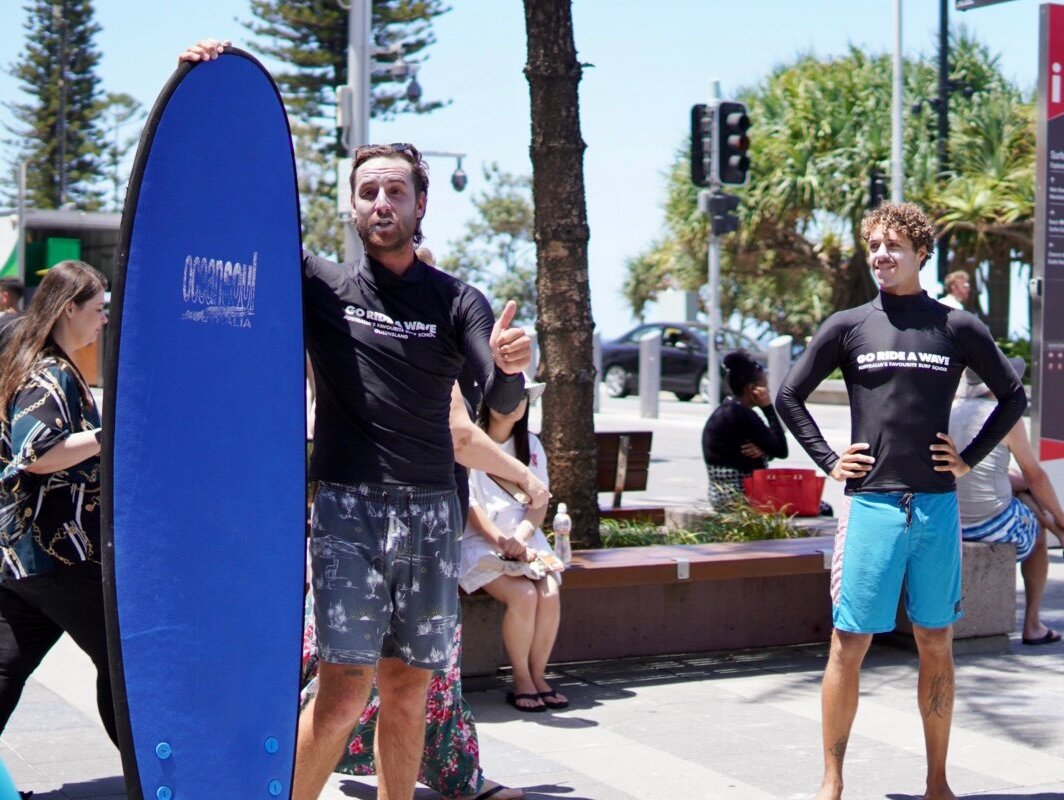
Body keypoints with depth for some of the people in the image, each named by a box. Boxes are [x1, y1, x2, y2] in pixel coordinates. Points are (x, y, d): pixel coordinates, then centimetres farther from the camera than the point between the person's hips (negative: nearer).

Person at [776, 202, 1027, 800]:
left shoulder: (958, 327, 5)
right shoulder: (848, 327, 4)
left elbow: (1013, 397, 15)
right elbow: (789, 397, 12)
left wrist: (970, 459, 7)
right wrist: (828, 461, 4)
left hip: (938, 507, 1)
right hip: (871, 504, -1)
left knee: (937, 646, 7)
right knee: (849, 644, -1)